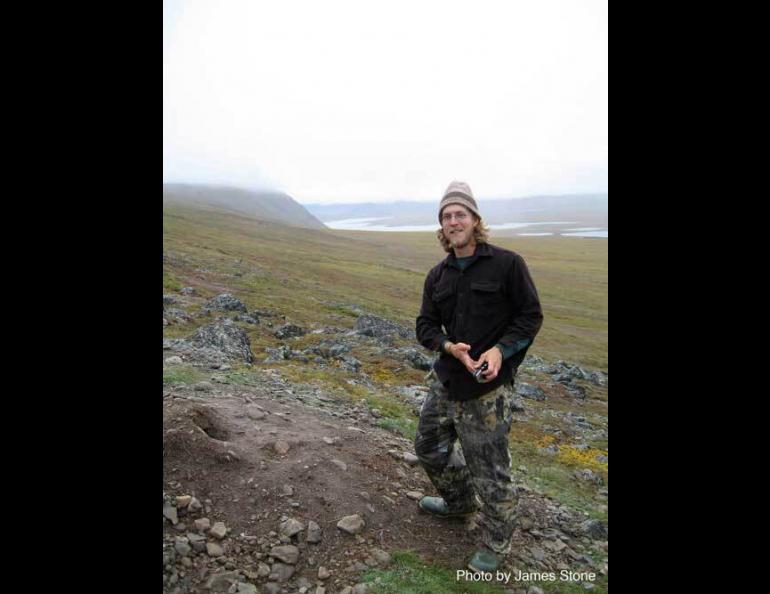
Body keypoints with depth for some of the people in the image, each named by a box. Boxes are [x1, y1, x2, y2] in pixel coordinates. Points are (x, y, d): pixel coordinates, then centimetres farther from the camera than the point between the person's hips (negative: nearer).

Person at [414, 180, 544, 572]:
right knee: (430, 448, 22)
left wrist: (500, 349, -22)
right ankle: (458, 502, 50)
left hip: (487, 388, -6)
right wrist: (450, 346, -14)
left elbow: (530, 316, -7)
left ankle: (496, 543, 31)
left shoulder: (507, 264, -10)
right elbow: (426, 325, 6)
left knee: (489, 472, 4)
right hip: (445, 381, 7)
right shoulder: (437, 276, 6)